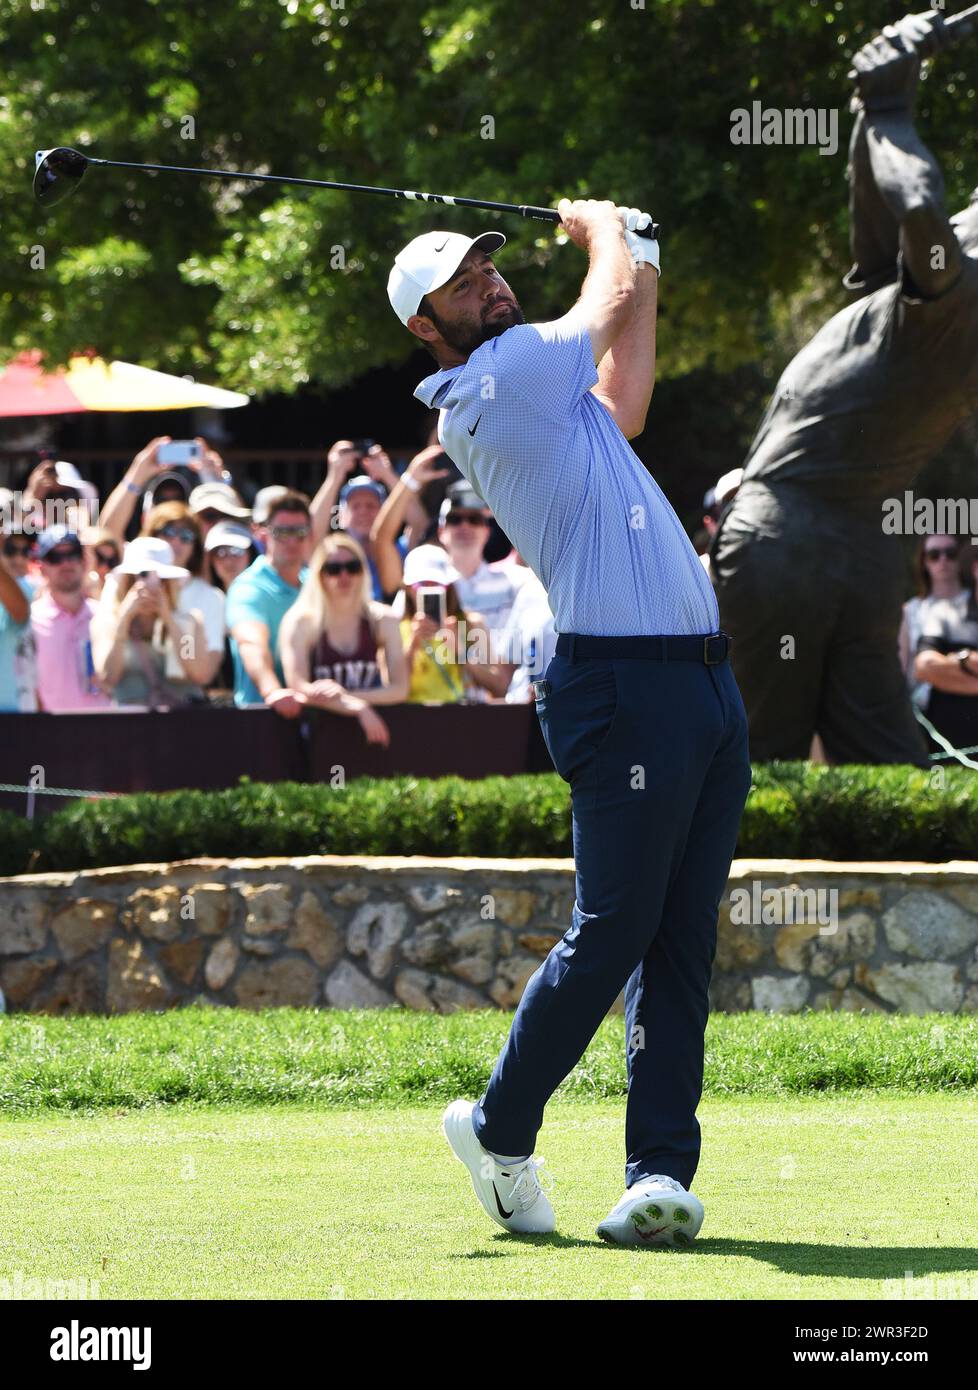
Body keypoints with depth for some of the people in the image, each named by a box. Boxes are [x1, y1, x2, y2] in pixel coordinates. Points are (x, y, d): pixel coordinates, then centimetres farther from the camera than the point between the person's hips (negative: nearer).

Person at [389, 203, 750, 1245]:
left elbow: (622, 403, 40)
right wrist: (601, 229, 23)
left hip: (702, 680, 9)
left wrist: (639, 266, 43)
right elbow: (618, 295, 2)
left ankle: (663, 1168, -1)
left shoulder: (534, 395, 21)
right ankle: (499, 1132, 11)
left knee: (682, 942, 2)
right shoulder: (495, 381, -7)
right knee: (612, 933, -6)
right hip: (625, 682, -9)